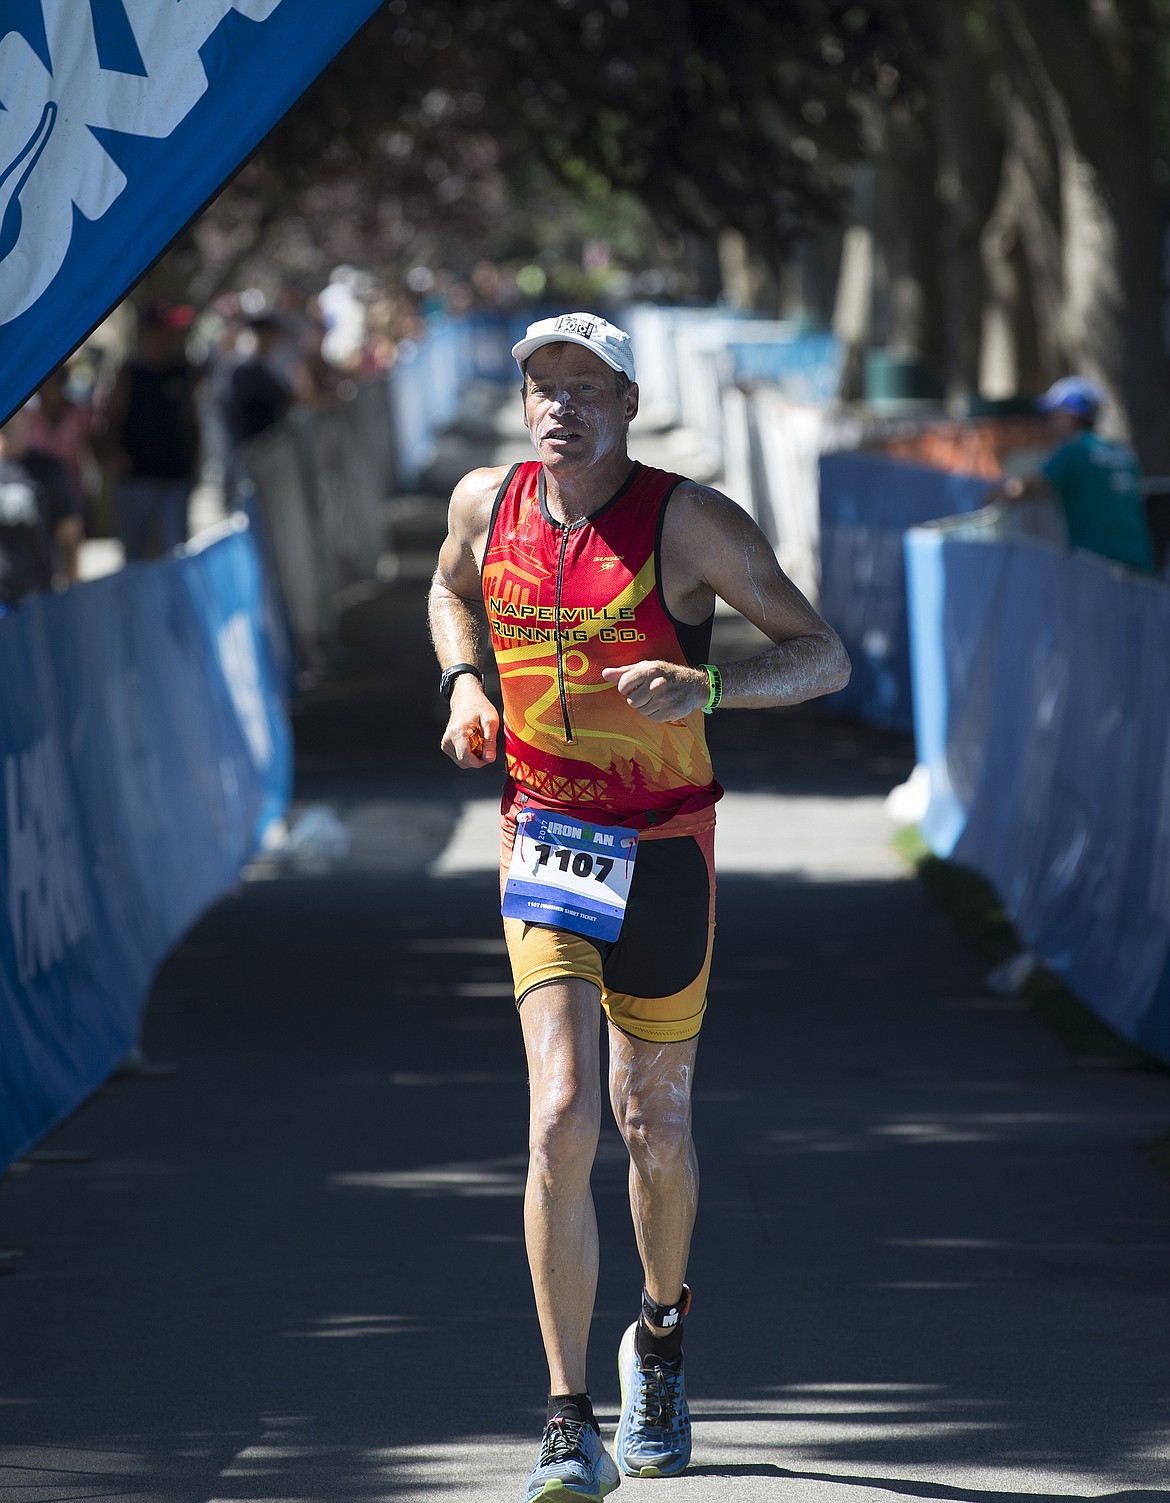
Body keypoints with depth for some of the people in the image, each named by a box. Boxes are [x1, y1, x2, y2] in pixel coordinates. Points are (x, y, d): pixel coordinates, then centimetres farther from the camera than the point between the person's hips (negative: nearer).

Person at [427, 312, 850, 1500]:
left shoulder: (689, 521, -12)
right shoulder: (488, 503, -1)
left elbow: (824, 656, -11)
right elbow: (451, 586, 24)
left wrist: (707, 686, -29)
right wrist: (463, 682, 4)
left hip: (665, 847, -1)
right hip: (544, 843, 1)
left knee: (654, 1125, 12)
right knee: (562, 1115, -16)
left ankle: (660, 1338, 43)